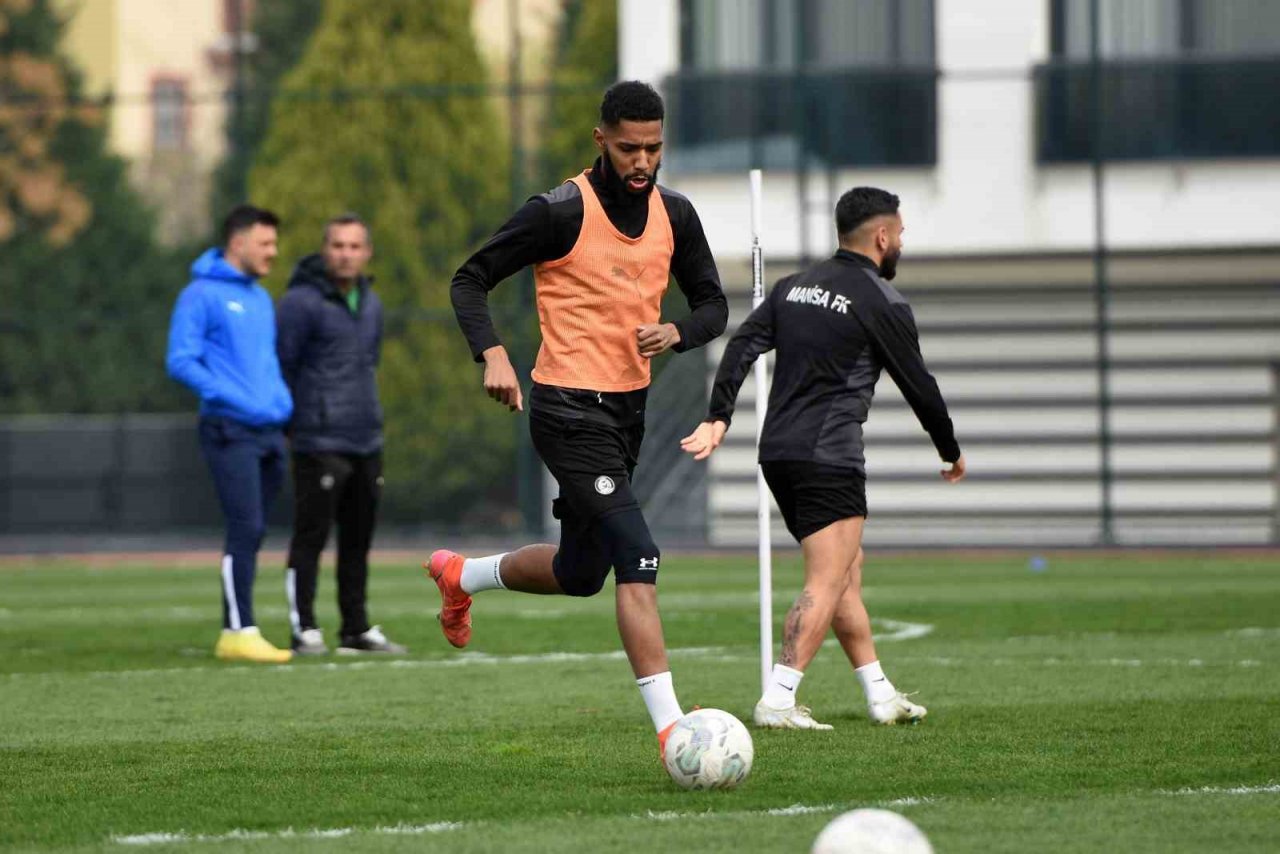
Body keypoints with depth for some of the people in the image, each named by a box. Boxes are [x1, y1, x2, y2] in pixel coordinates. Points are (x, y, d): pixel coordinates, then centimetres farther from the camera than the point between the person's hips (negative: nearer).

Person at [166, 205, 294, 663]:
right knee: (246, 528, -14)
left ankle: (235, 629, 15)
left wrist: (281, 401, 8)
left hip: (268, 432, 8)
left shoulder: (261, 299, 19)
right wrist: (234, 399, -18)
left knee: (252, 533, 9)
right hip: (230, 431, -8)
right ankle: (239, 631, -13)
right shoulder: (202, 295, -6)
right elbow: (181, 362, -11)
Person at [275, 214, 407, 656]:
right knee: (310, 538, -5)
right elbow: (279, 366, -9)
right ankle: (305, 630, -1)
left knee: (358, 541, 10)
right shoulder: (302, 302, -9)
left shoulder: (371, 304, 14)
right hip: (320, 444, -7)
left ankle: (357, 628, 16)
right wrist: (292, 423, -5)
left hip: (366, 442, 7)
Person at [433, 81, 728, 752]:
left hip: (628, 407, 8)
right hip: (569, 410, -8)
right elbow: (470, 280, -4)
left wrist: (678, 332, -9)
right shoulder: (560, 212, -12)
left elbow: (713, 305, 14)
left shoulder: (674, 215, 5)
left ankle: (460, 575, 46)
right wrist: (492, 355, -20)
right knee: (638, 558, -19)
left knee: (580, 574, 18)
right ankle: (671, 728, -22)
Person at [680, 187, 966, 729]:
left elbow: (743, 346, 4)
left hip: (778, 453, 8)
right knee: (826, 585, -10)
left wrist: (718, 418, -1)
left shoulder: (793, 287, 15)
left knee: (846, 572, 17)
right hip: (829, 456, -8)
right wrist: (951, 451, 13)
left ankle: (880, 695, 22)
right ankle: (777, 701, -22)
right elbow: (918, 385, 0)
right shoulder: (882, 303, -5)